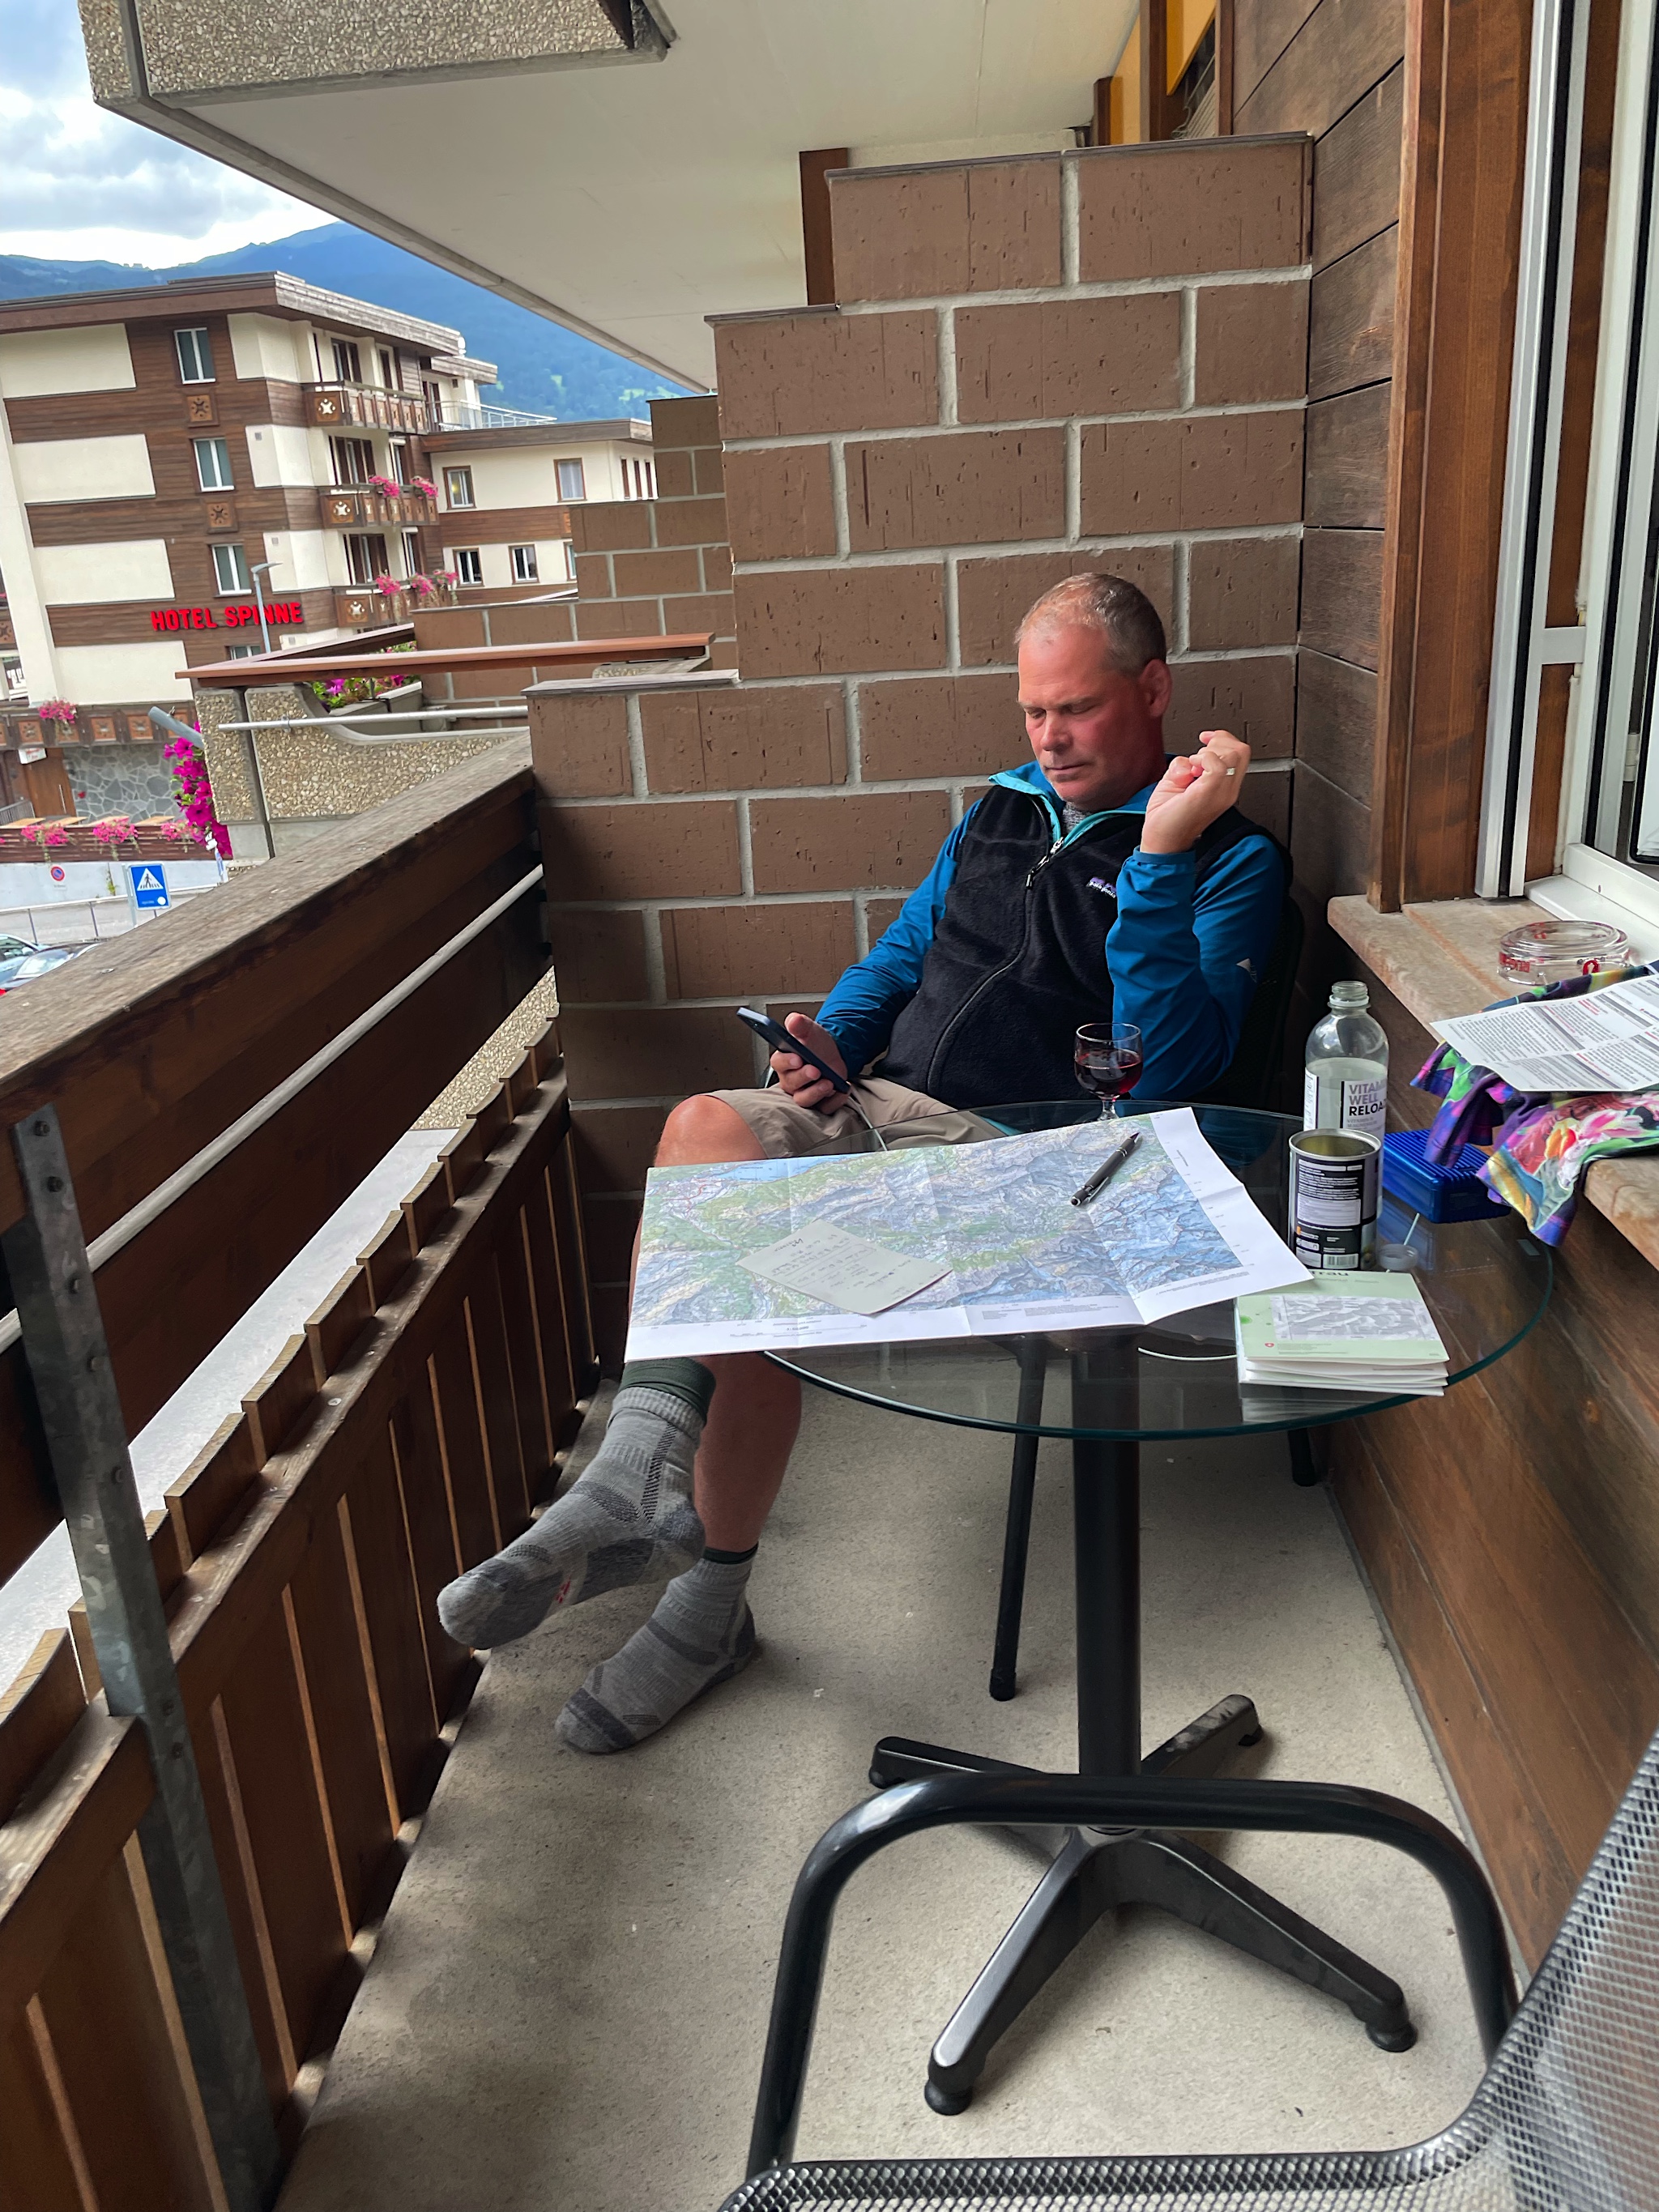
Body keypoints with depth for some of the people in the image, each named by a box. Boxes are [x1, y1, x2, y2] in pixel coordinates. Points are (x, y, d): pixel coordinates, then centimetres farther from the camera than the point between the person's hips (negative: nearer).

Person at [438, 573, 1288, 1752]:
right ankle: (644, 1459, -33)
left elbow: (1170, 1063, -13)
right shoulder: (1001, 809, 23)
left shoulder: (1230, 859, 2)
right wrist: (834, 1039, 6)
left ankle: (708, 1603, -13)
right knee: (706, 1124, -27)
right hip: (879, 1109, 6)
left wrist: (1161, 858, -19)